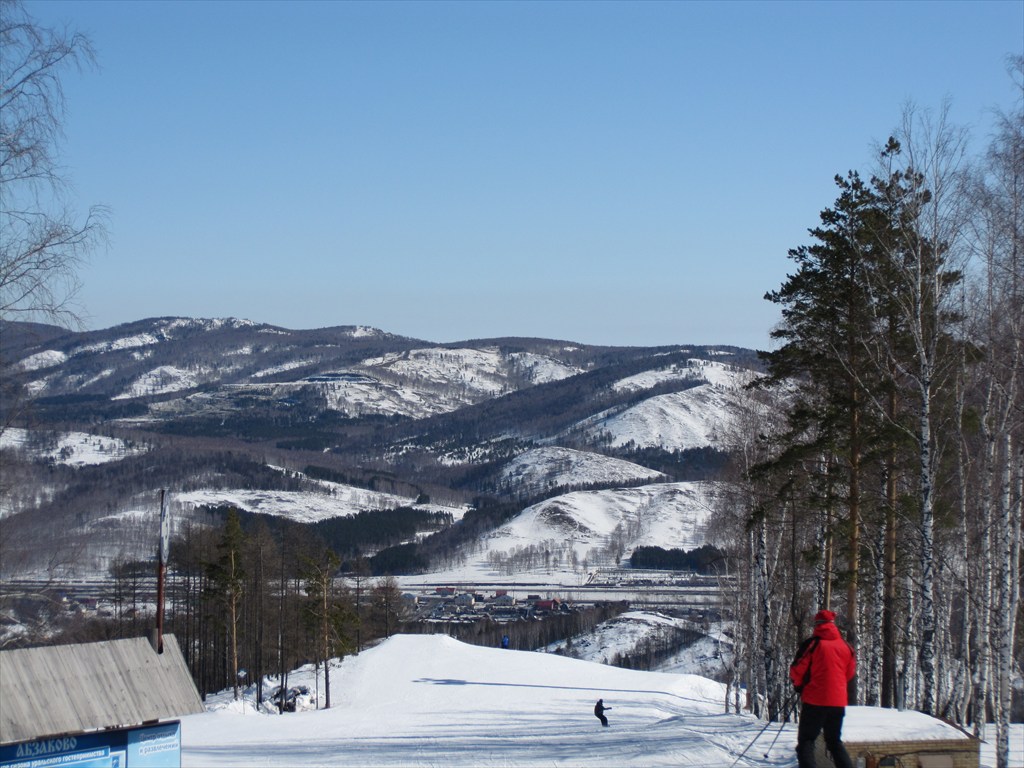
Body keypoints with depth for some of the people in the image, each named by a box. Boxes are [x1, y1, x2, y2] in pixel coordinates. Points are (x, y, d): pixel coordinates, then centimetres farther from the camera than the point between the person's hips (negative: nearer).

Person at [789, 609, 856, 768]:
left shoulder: (813, 643, -8)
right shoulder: (845, 646, 7)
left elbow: (797, 670, -5)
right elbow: (850, 673, 17)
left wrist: (799, 685, 15)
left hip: (815, 701, -5)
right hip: (838, 701, 5)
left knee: (806, 741, 0)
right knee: (835, 742, 18)